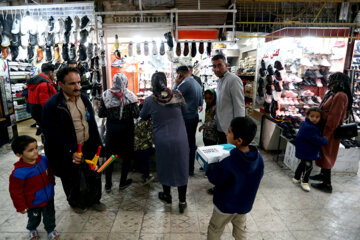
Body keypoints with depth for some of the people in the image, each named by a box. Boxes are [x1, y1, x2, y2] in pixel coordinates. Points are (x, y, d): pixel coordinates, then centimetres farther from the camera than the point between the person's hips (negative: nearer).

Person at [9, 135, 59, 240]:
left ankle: (50, 229, 47)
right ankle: (32, 229, 55)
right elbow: (15, 191, -17)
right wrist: (21, 206, -9)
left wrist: (52, 182, 17)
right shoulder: (18, 172, -29)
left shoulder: (43, 160, -14)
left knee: (49, 217, 21)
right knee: (34, 218, 24)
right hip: (33, 203, -3)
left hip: (48, 197, 3)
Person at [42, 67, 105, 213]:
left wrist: (98, 144, 10)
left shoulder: (84, 99, 3)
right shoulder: (52, 105, -18)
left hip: (88, 147, 6)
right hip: (69, 153, -5)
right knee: (73, 181, 16)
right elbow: (54, 135, -19)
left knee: (94, 177, 17)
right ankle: (75, 203, 44)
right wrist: (71, 152, -27)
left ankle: (94, 200, 42)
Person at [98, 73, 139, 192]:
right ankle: (123, 182, 25)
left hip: (111, 128, 2)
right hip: (126, 128, -2)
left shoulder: (105, 95, -6)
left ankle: (108, 184, 24)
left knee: (110, 155, 14)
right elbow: (136, 114, -14)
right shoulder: (129, 95, -13)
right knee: (127, 155, 14)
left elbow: (101, 114, -3)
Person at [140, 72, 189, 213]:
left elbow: (143, 117, 8)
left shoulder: (149, 101, -9)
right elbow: (184, 109, 13)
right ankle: (182, 202, 23)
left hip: (162, 141, -1)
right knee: (181, 168, 12)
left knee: (164, 167, 20)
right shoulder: (176, 95, -5)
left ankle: (167, 196, 39)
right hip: (180, 139, 1)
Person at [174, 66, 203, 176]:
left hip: (186, 118, -8)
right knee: (191, 142, 14)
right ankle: (191, 168, 24)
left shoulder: (185, 83, -16)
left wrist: (176, 83, -4)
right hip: (194, 117, 9)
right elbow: (200, 104, 16)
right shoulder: (197, 83, 12)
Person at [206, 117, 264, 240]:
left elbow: (214, 179, -21)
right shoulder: (258, 158, -17)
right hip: (245, 204, 6)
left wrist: (211, 165, -4)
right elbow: (258, 175, 1)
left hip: (226, 205, -5)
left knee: (215, 230, 21)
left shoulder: (228, 163, -36)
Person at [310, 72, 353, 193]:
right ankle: (323, 174, 38)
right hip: (324, 128, 9)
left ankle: (327, 184, 9)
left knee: (326, 154, -1)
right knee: (323, 153, 20)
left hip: (330, 131, -9)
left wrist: (325, 134, -22)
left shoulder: (340, 96, -21)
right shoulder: (332, 93, 8)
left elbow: (334, 117, -24)